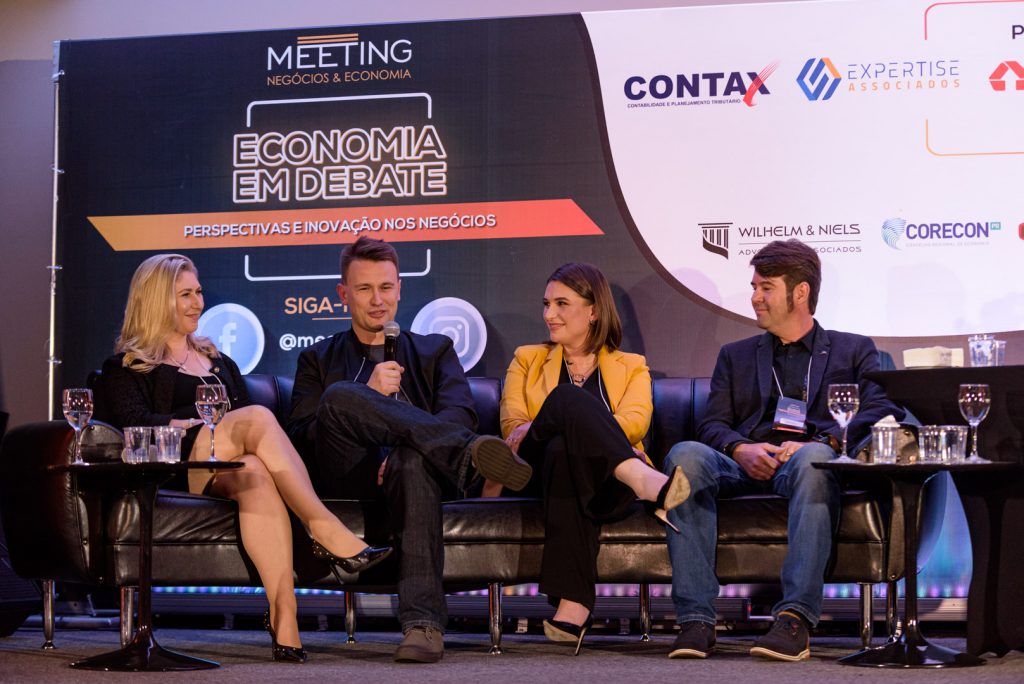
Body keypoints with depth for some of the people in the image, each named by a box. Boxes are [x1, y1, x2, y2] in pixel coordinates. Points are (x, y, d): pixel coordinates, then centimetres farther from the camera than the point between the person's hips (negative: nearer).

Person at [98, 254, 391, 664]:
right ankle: (326, 530, -41)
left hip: (225, 471, 4)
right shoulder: (127, 365, 18)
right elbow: (132, 422, 0)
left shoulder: (218, 363, 35)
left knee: (254, 473, -37)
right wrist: (197, 424, -11)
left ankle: (284, 619, -53)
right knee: (257, 416, -32)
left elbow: (244, 421, 24)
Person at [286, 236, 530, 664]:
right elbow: (300, 440, 9)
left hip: (406, 469, 0)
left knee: (414, 460, -41)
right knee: (339, 396, -32)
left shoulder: (434, 351, 27)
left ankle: (422, 621, -50)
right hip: (349, 477, 0)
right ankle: (469, 452, -41)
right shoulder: (318, 360, 26)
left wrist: (404, 447, -16)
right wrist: (367, 396, -6)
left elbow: (460, 414, 6)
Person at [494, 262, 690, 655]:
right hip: (546, 470, 0)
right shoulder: (527, 361, 28)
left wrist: (539, 429, -16)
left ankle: (571, 604, -56)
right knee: (569, 397, -33)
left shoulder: (631, 368, 23)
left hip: (610, 484, 0)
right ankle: (644, 480, -61)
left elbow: (635, 421, -1)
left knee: (562, 448, -41)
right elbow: (513, 426, 10)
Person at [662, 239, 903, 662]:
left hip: (808, 462, -2)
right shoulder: (735, 356, 28)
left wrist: (822, 443, -17)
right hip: (745, 467, 2)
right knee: (685, 455, -31)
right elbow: (712, 425, 14)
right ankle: (696, 620, -36)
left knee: (813, 459, -40)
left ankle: (795, 620, -45)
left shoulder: (853, 351, 20)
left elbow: (881, 415, 2)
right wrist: (740, 450, -11)